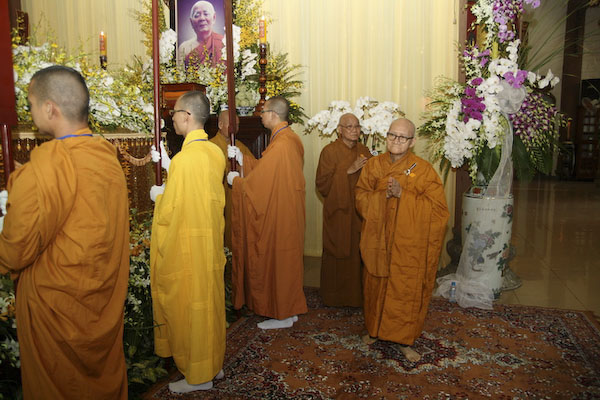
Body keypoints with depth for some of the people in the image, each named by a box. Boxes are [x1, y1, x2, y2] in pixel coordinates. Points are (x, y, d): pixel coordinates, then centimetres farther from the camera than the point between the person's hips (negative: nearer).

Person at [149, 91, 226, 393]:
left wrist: (158, 196, 1)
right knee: (209, 303, 18)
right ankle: (214, 364, 33)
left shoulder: (184, 159, -23)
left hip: (186, 248, -8)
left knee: (188, 308, 7)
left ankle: (198, 376, 22)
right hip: (211, 243, 8)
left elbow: (170, 212, -20)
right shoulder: (216, 153, 2)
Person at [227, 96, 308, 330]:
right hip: (288, 213, 10)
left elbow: (257, 184, -19)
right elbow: (266, 170, 14)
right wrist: (241, 158, 11)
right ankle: (290, 309, 31)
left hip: (277, 216, -10)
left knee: (276, 262, 3)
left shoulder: (279, 146, -23)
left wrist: (235, 180, -2)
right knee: (286, 260, 18)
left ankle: (282, 316, 18)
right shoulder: (291, 139, 7)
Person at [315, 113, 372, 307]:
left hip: (359, 212, 4)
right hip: (337, 212, -4)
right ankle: (335, 296, 18)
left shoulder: (364, 151, 10)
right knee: (338, 254, 2)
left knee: (357, 253, 4)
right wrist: (348, 171, -19)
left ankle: (356, 294, 20)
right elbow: (322, 183, -12)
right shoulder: (329, 151, -5)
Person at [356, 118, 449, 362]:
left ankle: (405, 340, 19)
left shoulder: (424, 170, -7)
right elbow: (361, 199, 2)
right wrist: (383, 195, -17)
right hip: (378, 240, 3)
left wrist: (403, 194, -20)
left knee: (407, 292, 3)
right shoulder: (373, 165, 4)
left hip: (409, 245, -3)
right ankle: (375, 329, 34)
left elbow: (438, 208, -11)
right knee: (376, 286, 13)